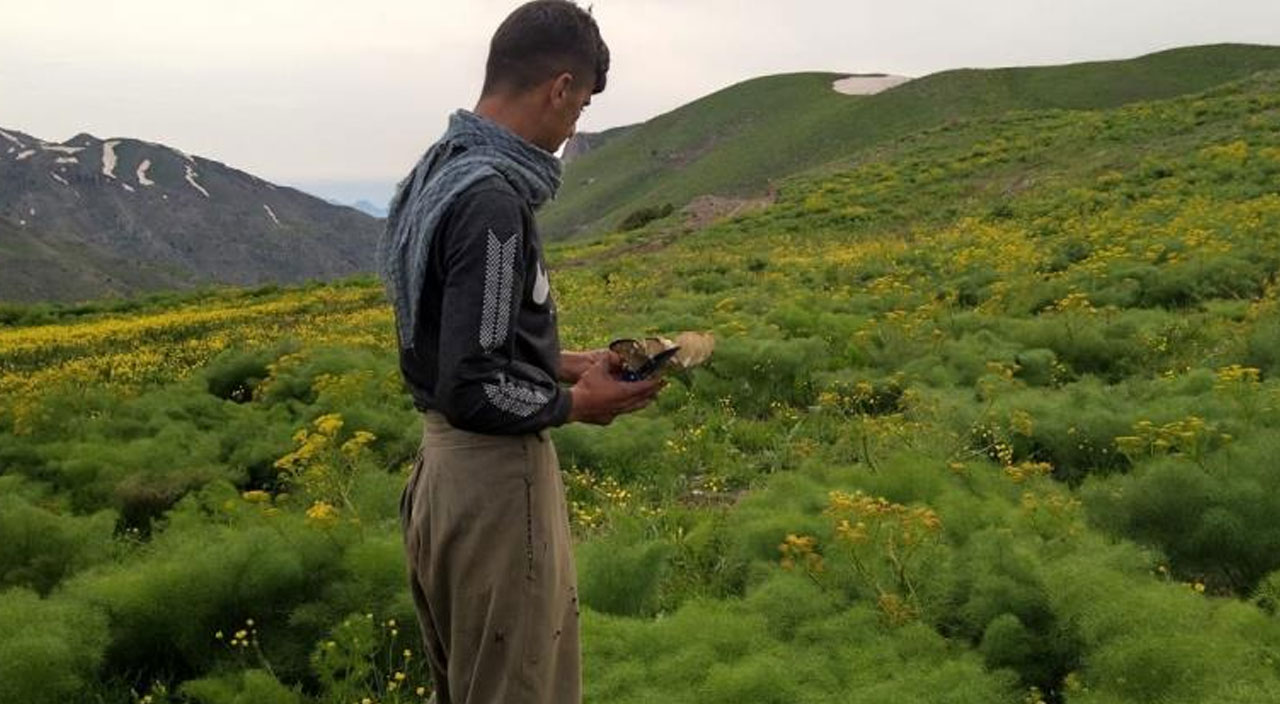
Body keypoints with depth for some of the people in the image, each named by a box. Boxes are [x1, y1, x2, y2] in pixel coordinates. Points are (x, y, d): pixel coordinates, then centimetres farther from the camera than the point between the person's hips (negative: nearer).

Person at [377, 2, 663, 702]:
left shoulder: (437, 171, 7)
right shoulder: (492, 199, -23)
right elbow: (473, 393, -25)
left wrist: (557, 364, 11)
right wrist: (576, 403, -9)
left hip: (443, 467, 10)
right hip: (496, 482, -10)